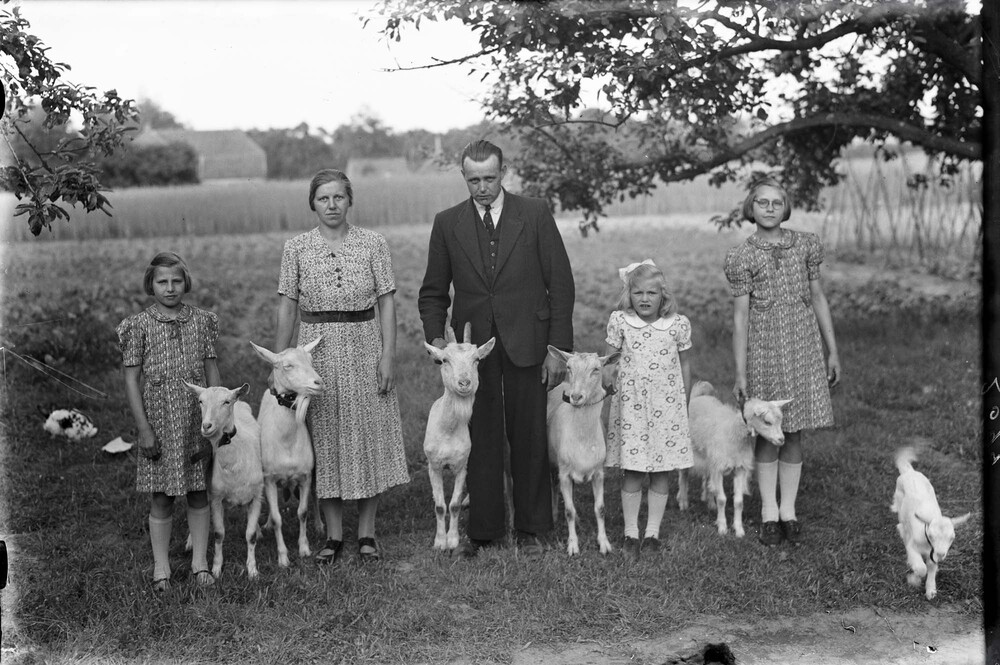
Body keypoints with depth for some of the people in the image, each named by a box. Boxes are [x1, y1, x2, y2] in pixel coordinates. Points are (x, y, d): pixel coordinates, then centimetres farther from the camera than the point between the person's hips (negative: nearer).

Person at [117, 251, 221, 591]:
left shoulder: (201, 321, 4)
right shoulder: (139, 325, -4)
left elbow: (212, 371, 9)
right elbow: (132, 380, -4)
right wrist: (144, 428, -9)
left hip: (198, 422, 2)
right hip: (160, 423, -2)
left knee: (199, 493, 10)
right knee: (161, 497, 5)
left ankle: (199, 561, 21)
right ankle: (161, 567, 17)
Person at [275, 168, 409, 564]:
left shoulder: (373, 244, 1)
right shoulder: (296, 248, 2)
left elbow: (387, 304, 1)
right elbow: (286, 310, 3)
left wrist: (388, 354, -7)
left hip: (364, 348, 0)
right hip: (316, 350, 0)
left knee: (369, 438, 3)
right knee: (324, 440, 4)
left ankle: (366, 532, 16)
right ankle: (333, 535, 15)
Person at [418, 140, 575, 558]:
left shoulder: (535, 215, 0)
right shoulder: (447, 224, 5)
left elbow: (561, 284, -1)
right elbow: (433, 292, 10)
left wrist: (558, 347, -5)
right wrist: (436, 339, -6)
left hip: (525, 343, -1)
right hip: (472, 346, 2)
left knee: (529, 439, 5)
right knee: (480, 440, 5)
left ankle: (531, 530, 17)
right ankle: (482, 530, 17)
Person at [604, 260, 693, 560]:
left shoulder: (678, 324, -1)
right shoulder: (619, 321, -3)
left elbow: (684, 365, 9)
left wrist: (684, 404, 13)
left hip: (667, 406, 1)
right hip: (630, 405, -1)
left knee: (661, 473, 6)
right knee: (632, 473, 1)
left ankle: (652, 532, 18)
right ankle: (630, 533, 13)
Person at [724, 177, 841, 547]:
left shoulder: (806, 245, 7)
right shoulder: (742, 256, -1)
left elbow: (818, 298, 11)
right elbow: (740, 315, -3)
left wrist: (833, 351, 9)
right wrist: (740, 372, -6)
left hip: (802, 341, 2)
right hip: (763, 344, -2)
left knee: (794, 430, 6)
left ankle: (788, 510, 16)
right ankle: (768, 512, 14)